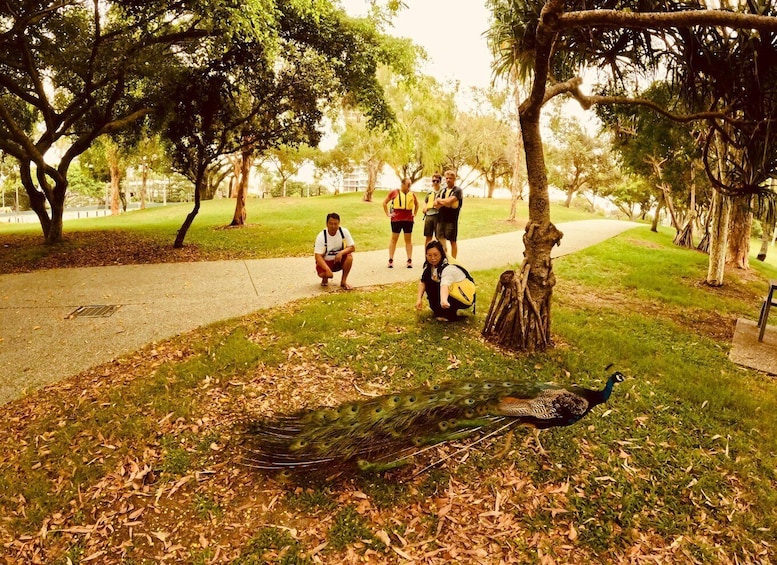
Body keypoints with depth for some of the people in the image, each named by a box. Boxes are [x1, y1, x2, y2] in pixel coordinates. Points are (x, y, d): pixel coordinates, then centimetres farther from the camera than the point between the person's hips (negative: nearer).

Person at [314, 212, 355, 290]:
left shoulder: (344, 232, -15)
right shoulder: (321, 237, -22)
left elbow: (352, 247, -12)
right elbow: (318, 256, -27)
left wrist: (341, 253, -33)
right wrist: (328, 270, -41)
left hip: (339, 260, 2)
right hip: (326, 261, -2)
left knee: (349, 257, -28)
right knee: (322, 274, -32)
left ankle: (343, 281, -9)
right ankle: (325, 279, 9)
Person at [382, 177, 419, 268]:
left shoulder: (412, 194, 7)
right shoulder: (394, 192, -1)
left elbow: (416, 204, 25)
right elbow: (385, 203, 6)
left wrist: (414, 213, 14)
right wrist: (388, 214, 1)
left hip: (408, 219, 2)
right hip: (396, 219, -2)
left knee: (408, 239, 6)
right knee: (394, 239, 3)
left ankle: (409, 260, 9)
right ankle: (391, 260, 6)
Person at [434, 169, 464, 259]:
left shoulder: (457, 191, -4)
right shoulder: (442, 191, 14)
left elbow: (449, 201, -18)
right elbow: (436, 205, 6)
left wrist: (440, 200, -2)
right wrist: (445, 202, -11)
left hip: (452, 220, -6)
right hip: (441, 219, 6)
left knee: (453, 241, 3)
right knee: (441, 240, 8)